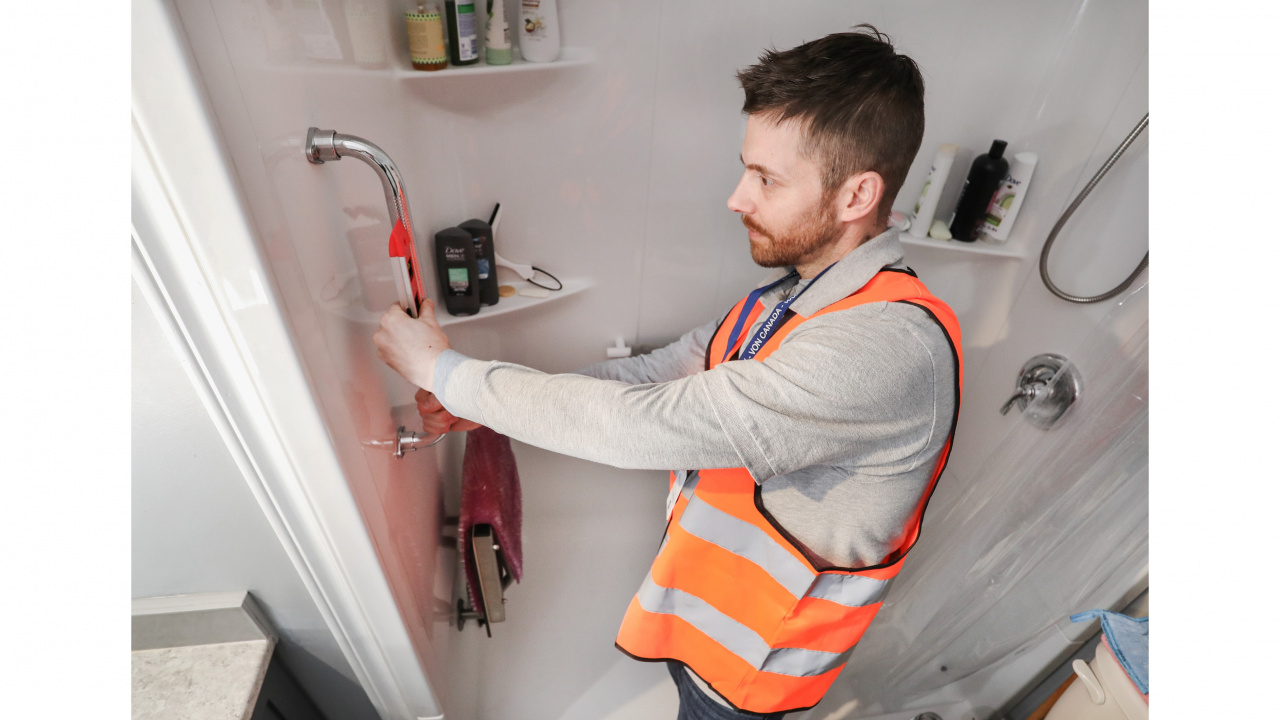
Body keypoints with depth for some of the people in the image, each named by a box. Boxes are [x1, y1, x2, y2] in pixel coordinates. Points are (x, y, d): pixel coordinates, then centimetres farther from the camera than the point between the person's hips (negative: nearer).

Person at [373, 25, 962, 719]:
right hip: (704, 578, 7)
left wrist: (447, 370, -27)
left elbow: (652, 423, -40)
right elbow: (663, 370, -5)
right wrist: (490, 405, -11)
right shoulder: (794, 287, -7)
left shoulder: (892, 346, -37)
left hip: (752, 646, -6)